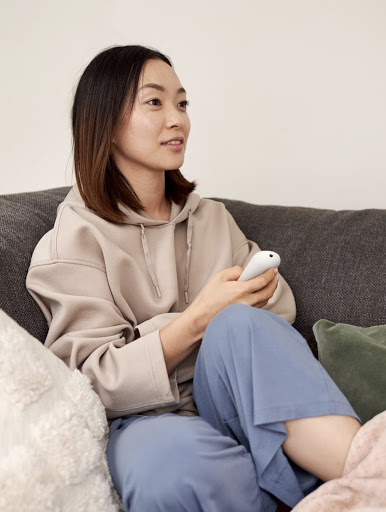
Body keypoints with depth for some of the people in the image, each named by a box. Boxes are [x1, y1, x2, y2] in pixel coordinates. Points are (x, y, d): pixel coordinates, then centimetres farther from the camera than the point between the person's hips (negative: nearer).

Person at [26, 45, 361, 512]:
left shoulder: (213, 217, 17)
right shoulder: (73, 241, 0)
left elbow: (281, 309, 16)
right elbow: (96, 381, -8)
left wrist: (258, 298, -9)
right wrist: (199, 317, -19)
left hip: (235, 400, 4)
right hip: (145, 418, -3)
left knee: (241, 323, -29)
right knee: (171, 456, -39)